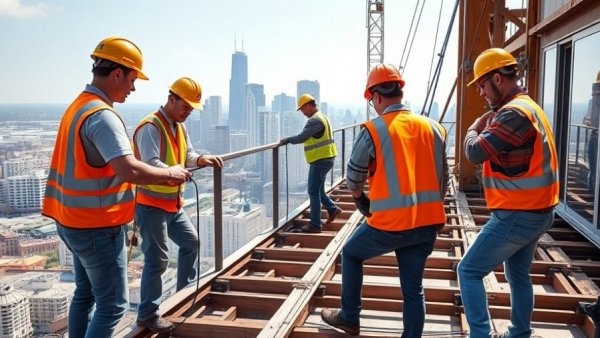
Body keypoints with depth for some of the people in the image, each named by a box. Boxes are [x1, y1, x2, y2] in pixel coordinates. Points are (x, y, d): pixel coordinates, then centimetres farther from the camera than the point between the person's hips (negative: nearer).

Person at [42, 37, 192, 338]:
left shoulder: (78, 106, 10)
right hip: (97, 228, -10)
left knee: (85, 294, 21)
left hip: (75, 222, 10)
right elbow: (129, 170, -33)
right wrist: (168, 174, -17)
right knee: (112, 305, 0)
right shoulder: (102, 115, -22)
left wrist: (160, 176, 8)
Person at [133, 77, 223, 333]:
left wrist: (200, 159, -10)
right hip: (151, 204, -10)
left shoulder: (179, 127, 12)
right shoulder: (150, 127, -18)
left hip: (173, 203, 10)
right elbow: (151, 164, -29)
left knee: (190, 242, 21)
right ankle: (147, 315, 7)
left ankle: (184, 292, 38)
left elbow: (187, 156, 12)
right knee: (157, 259, -6)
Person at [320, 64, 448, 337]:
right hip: (429, 223, 4)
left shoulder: (373, 131, -8)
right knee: (413, 288, 16)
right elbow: (443, 179, 13)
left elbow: (353, 180, 4)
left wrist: (363, 204, 24)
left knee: (351, 254, 23)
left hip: (390, 223, -4)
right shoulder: (434, 128, 7)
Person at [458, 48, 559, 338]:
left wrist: (475, 128, -5)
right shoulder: (529, 107, 13)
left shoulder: (515, 112, -21)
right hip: (534, 212, 10)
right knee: (518, 275, 22)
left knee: (469, 271, -2)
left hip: (517, 216, -10)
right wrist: (487, 126, -1)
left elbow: (475, 153, -23)